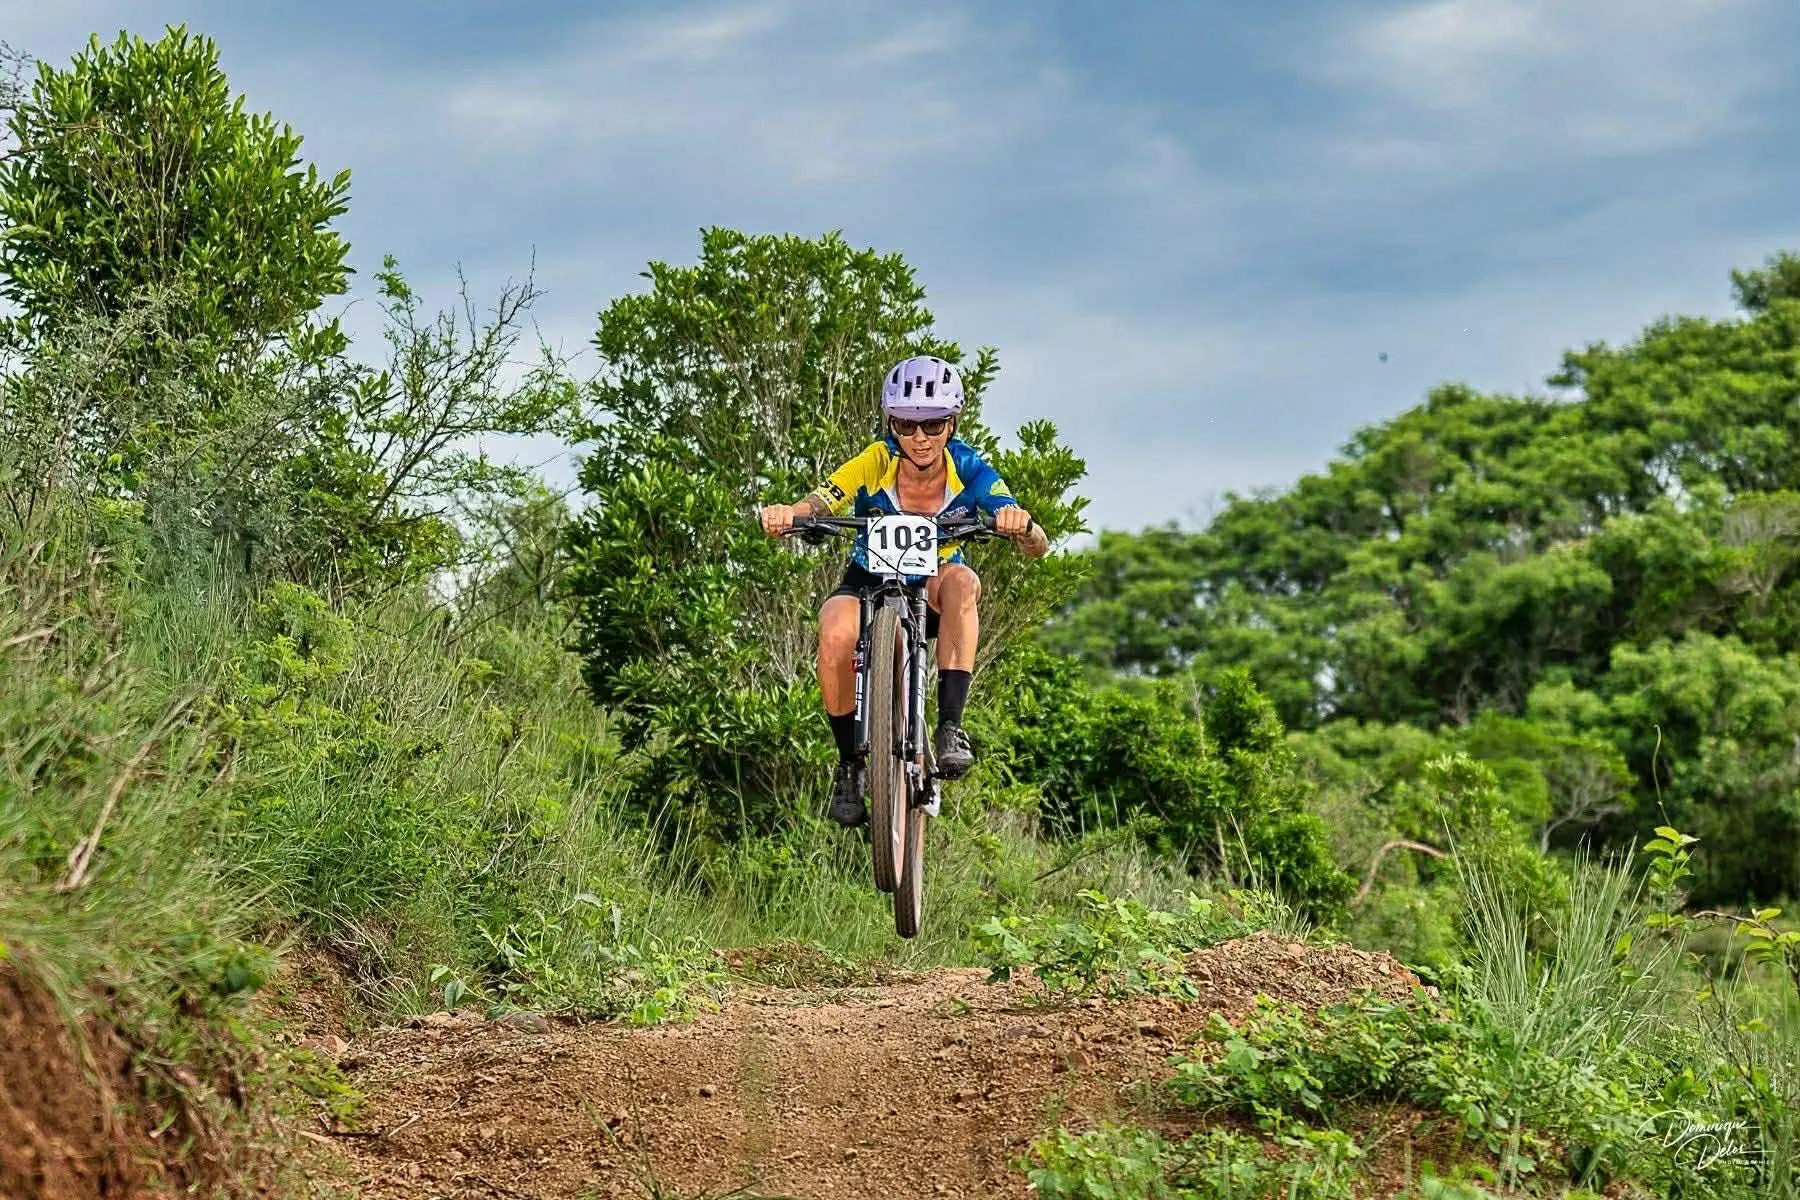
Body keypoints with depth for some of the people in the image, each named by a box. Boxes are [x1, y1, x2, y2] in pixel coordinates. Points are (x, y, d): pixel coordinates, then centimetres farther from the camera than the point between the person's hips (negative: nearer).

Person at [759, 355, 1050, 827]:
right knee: (836, 631, -34)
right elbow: (813, 509, -31)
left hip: (934, 589, 0)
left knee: (961, 580, -35)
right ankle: (850, 765, -15)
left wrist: (1021, 526, -52)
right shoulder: (874, 465, -21)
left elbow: (1037, 546, -27)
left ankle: (950, 726, -34)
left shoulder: (968, 470, -20)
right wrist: (785, 516, -55)